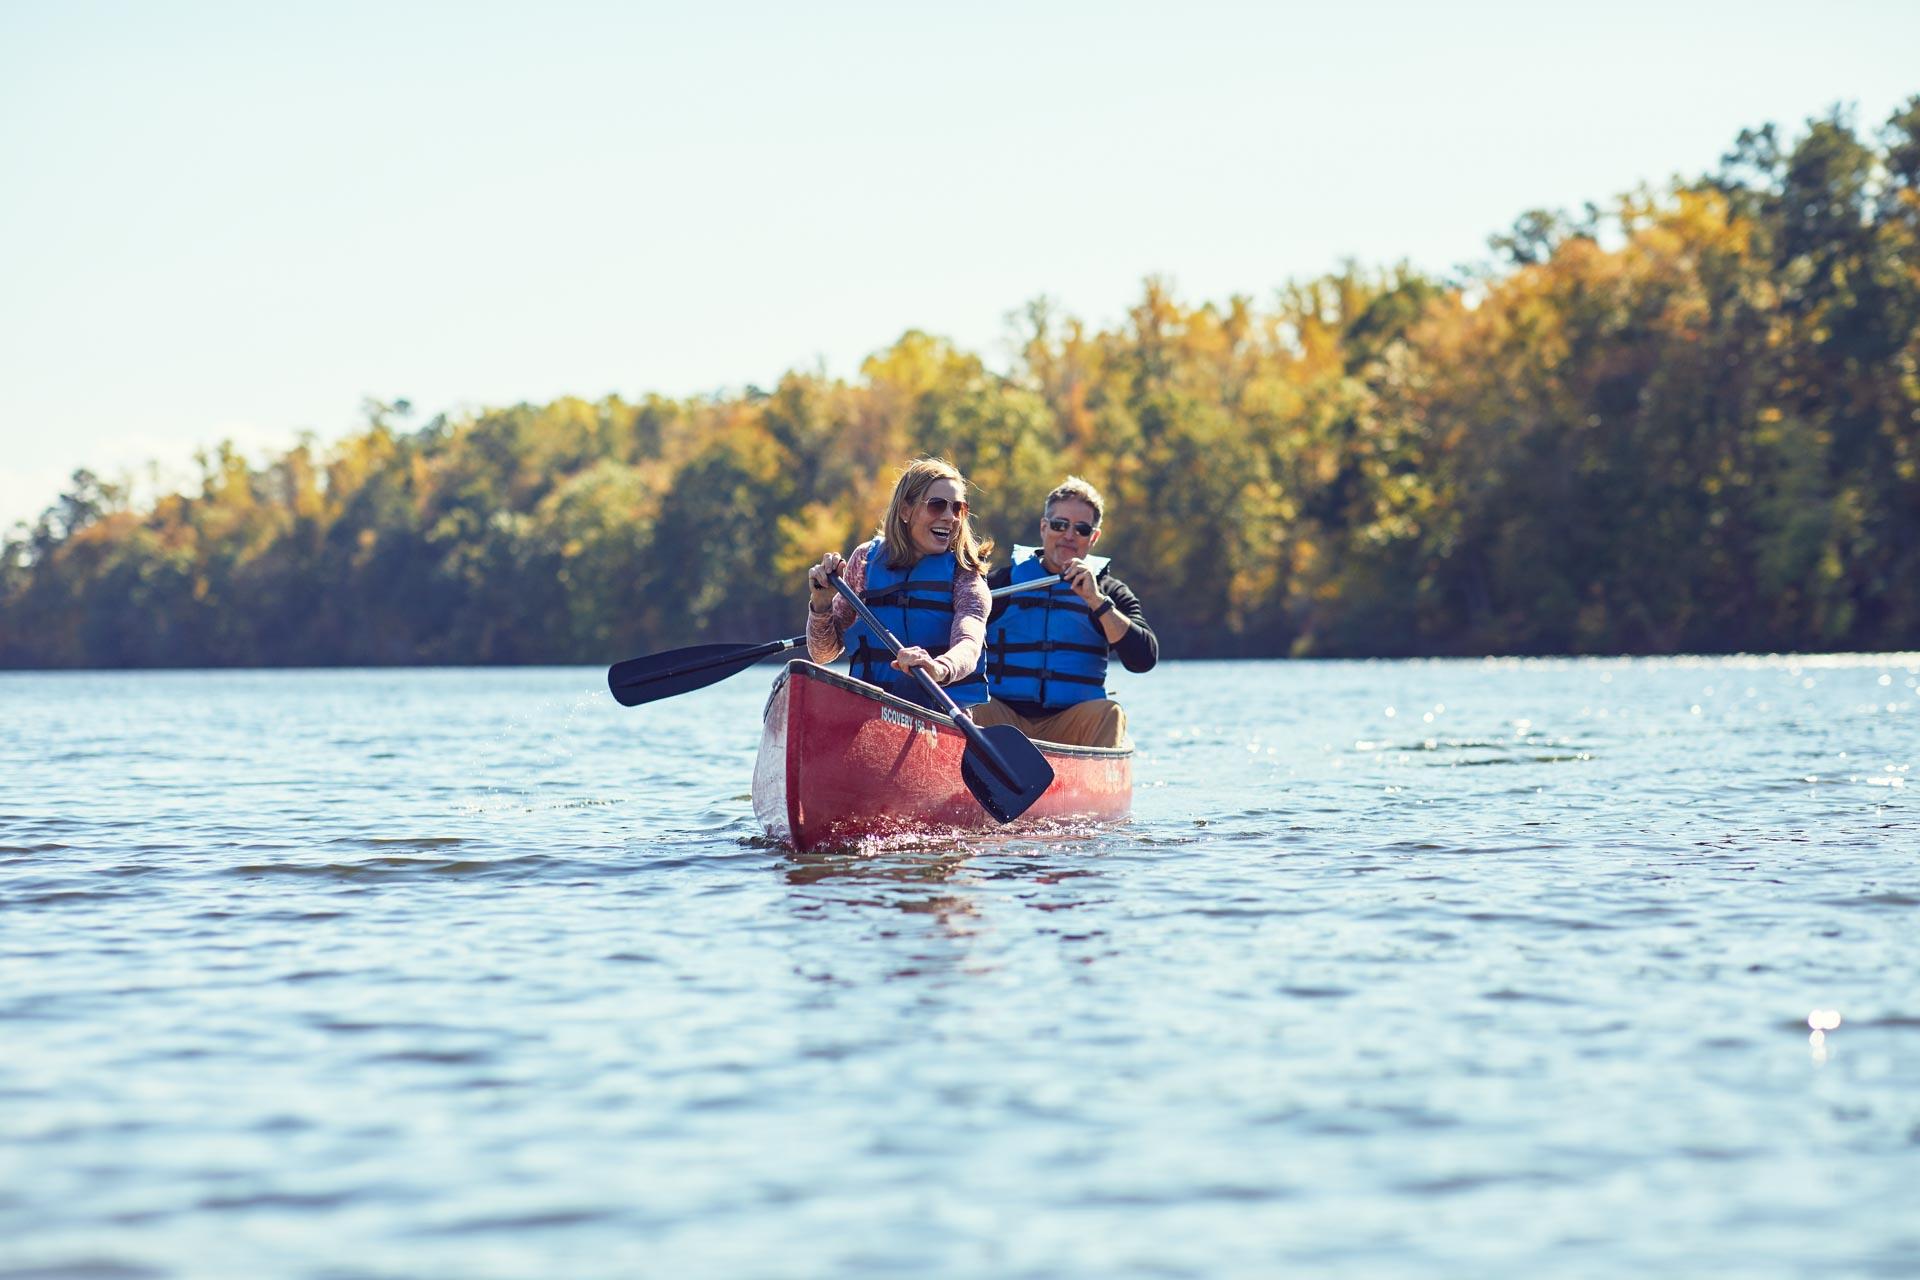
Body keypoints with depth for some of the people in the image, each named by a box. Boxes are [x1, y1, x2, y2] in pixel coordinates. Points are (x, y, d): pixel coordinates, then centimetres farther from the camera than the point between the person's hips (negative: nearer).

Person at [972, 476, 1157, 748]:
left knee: (1108, 714, -29)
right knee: (975, 711, -31)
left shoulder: (1109, 591, 12)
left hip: (1071, 725, 1)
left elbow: (1144, 660, -4)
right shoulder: (1004, 582, 12)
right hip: (1003, 714, -1)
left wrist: (1096, 600, -11)